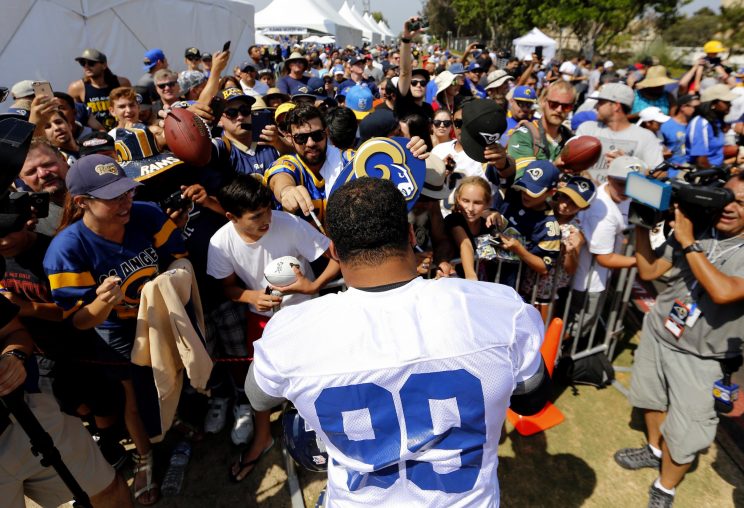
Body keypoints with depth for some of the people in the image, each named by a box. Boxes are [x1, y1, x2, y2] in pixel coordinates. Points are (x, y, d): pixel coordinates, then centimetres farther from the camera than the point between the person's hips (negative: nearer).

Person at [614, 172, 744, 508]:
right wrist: (642, 226, -12)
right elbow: (648, 271, -3)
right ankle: (655, 450, 53)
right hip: (657, 332, 4)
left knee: (684, 436, 2)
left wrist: (688, 243, -30)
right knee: (653, 400, 25)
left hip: (698, 356, -4)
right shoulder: (695, 228, -9)